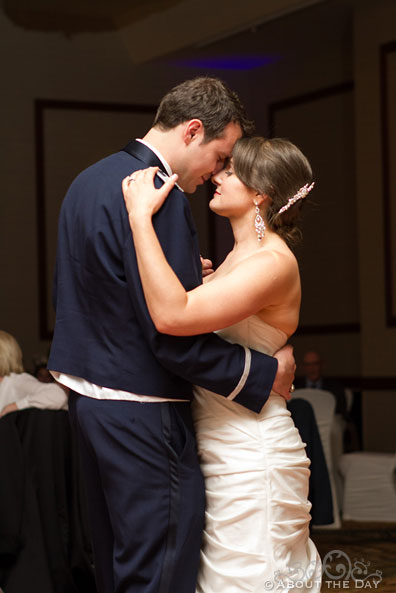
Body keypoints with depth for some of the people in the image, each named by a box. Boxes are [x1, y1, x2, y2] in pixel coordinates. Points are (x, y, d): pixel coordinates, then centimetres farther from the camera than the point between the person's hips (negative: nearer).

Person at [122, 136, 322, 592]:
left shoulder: (275, 263, -19)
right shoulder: (239, 256, 12)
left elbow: (172, 315, -32)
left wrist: (140, 214, -27)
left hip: (252, 456, -9)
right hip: (222, 451, 9)